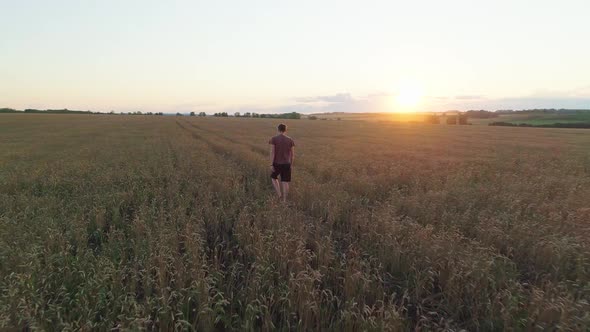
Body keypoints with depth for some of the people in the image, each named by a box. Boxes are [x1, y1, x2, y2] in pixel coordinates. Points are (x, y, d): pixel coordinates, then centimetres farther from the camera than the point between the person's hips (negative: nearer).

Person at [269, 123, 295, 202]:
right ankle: (284, 200, 9)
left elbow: (272, 152, -13)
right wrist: (291, 164, 12)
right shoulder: (290, 140, -1)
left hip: (276, 163, -1)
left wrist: (271, 165, -10)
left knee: (273, 177, 23)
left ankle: (279, 195, 10)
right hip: (286, 164, 1)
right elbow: (293, 154, 1)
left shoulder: (273, 139, -8)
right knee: (285, 182, 8)